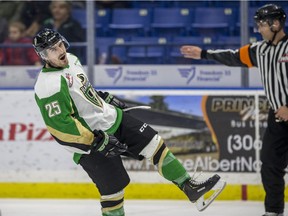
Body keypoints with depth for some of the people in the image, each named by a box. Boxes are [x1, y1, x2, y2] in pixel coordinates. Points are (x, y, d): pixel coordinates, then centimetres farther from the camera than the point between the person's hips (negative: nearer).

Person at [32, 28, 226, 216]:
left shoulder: (70, 60, 3)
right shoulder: (49, 86, -25)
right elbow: (61, 127, -29)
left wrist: (106, 97, 24)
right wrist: (98, 141, -28)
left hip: (112, 117, 9)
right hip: (91, 144, -9)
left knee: (155, 145, 6)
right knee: (113, 188, -7)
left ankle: (191, 188, 13)